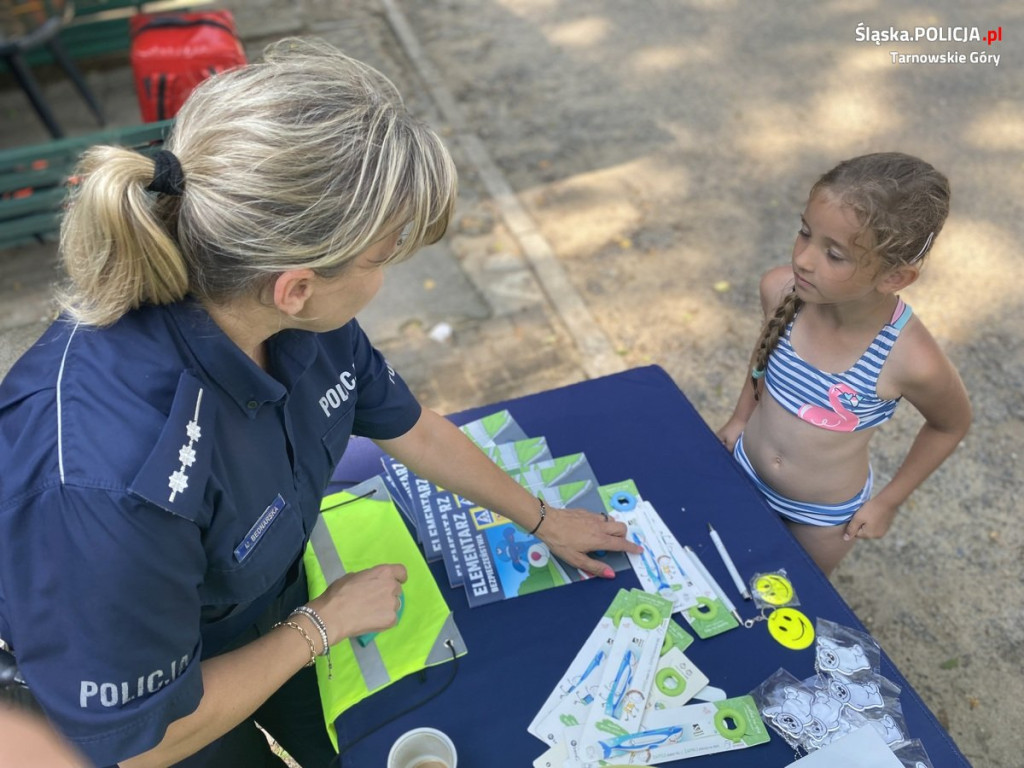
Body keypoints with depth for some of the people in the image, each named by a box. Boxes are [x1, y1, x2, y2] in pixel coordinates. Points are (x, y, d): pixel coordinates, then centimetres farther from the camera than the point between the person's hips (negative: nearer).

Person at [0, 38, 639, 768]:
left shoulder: (299, 318, -26)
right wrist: (324, 623, -17)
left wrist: (543, 520, 6)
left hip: (271, 608, 5)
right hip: (179, 703, -4)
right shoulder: (103, 480, -45)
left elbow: (413, 431, -7)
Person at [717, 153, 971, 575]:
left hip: (826, 513, -3)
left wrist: (888, 501, -4)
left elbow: (951, 425, -10)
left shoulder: (912, 360, -34)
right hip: (746, 471, 3)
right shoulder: (779, 289, -25)